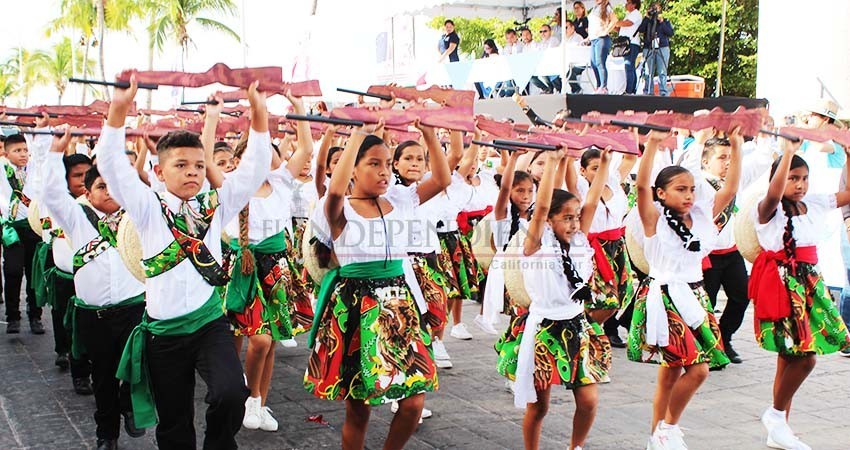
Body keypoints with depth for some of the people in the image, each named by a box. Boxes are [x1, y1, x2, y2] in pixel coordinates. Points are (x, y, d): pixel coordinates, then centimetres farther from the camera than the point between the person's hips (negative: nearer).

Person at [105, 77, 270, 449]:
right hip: (163, 331, 0)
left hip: (209, 324, 0)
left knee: (230, 395, -24)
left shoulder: (216, 205, 6)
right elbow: (111, 163, -9)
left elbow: (256, 166, -2)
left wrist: (258, 111, -16)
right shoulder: (149, 208, 2)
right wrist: (119, 108, -23)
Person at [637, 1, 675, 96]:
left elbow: (671, 33, -1)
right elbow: (640, 30, -3)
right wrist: (647, 17, -4)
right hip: (648, 49, 1)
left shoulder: (665, 22, 15)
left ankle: (664, 93, -11)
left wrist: (661, 22, -5)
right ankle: (648, 93, -3)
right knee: (648, 73, -5)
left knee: (662, 72, -9)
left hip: (662, 49, -1)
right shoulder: (647, 21, 16)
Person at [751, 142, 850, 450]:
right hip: (781, 283, -7)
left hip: (808, 282, 7)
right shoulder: (768, 210, -10)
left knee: (790, 357, 11)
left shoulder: (814, 204, 9)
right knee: (804, 357, -12)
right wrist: (788, 153, -31)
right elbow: (773, 195, -33)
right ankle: (776, 414, 10)